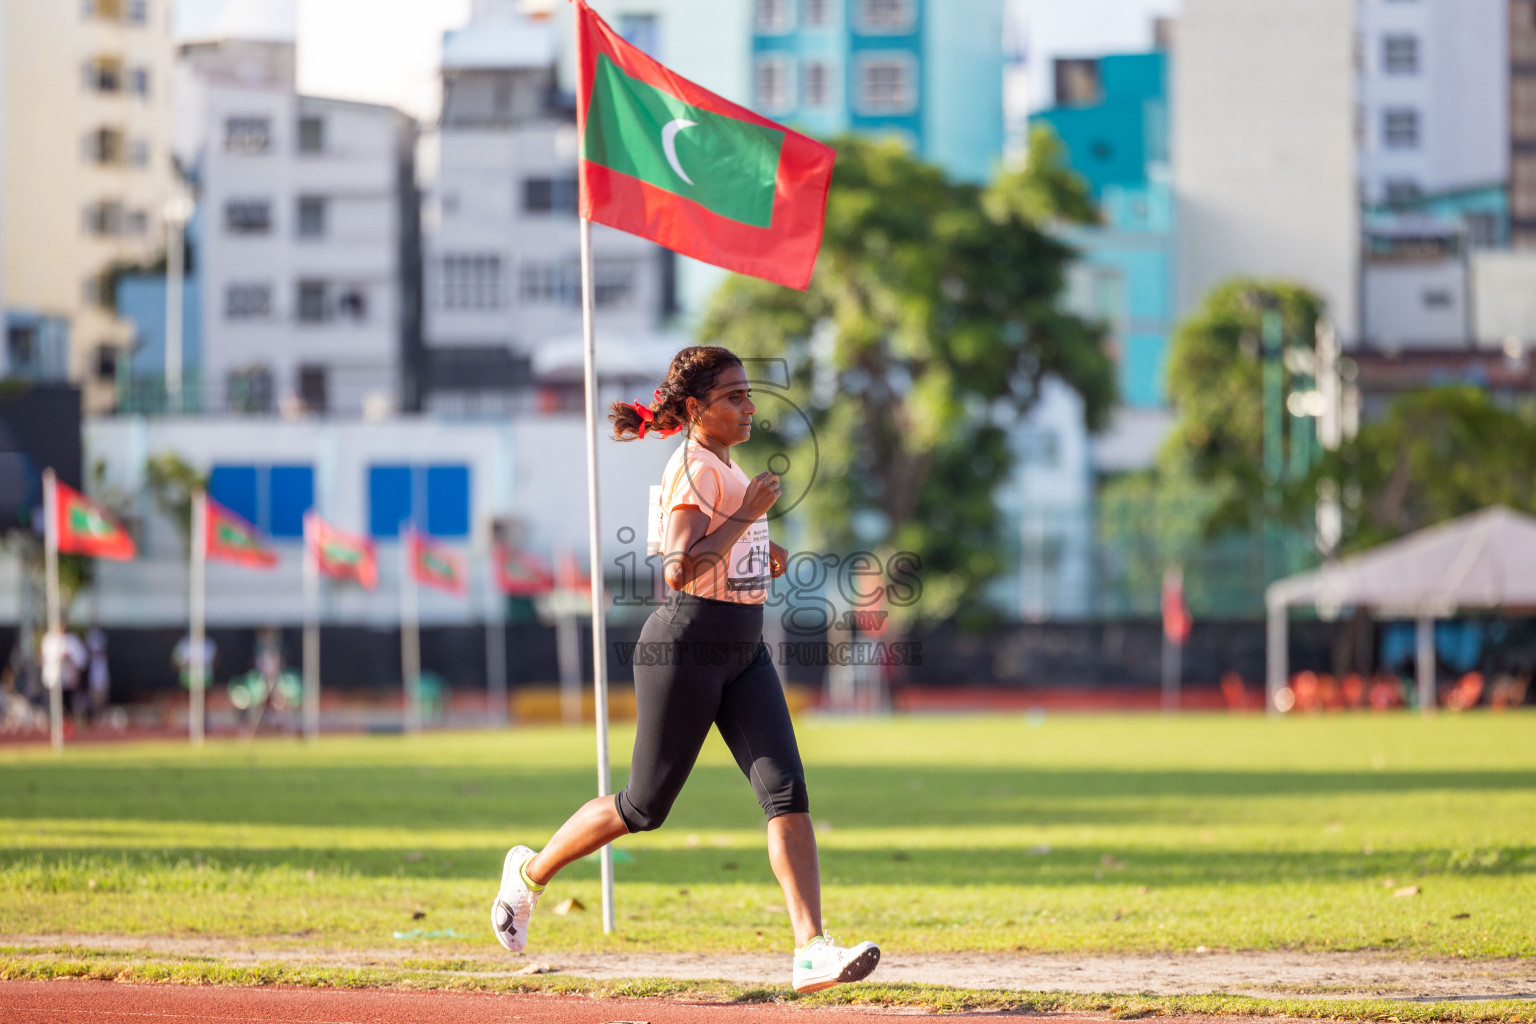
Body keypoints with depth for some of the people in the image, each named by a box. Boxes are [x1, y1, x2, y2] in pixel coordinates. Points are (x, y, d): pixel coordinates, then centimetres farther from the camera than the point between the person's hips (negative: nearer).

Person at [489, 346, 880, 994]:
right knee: (644, 807, 5)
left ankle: (811, 952, -17)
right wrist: (748, 514, -22)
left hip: (743, 651, 8)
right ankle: (532, 871, 30)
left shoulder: (723, 465, 14)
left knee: (786, 790, -9)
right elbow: (678, 573, -27)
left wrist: (760, 551, 13)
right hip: (685, 648, -8)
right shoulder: (694, 471, -15)